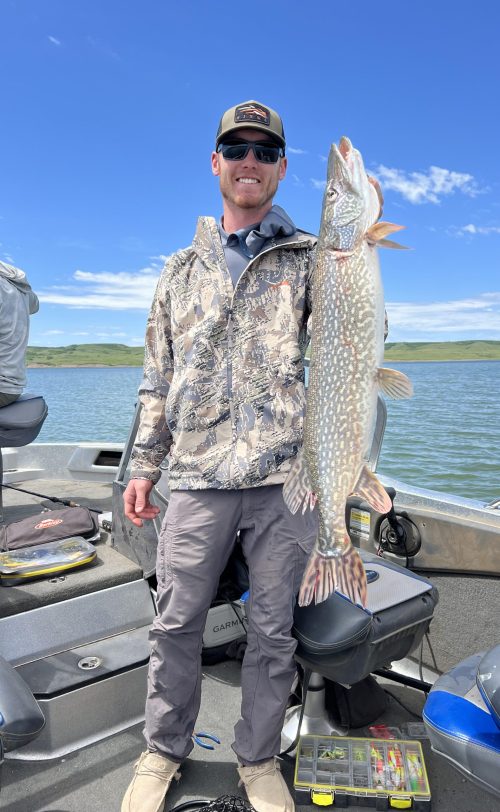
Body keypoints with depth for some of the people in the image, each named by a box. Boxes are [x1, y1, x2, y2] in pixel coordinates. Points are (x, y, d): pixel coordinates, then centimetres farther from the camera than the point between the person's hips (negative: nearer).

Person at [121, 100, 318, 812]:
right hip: (197, 478, 2)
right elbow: (159, 379, 16)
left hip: (287, 474, -1)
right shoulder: (182, 269, 16)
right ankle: (164, 752, 34)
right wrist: (144, 466, 11)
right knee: (177, 622, 9)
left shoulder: (310, 257, 9)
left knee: (273, 629, 10)